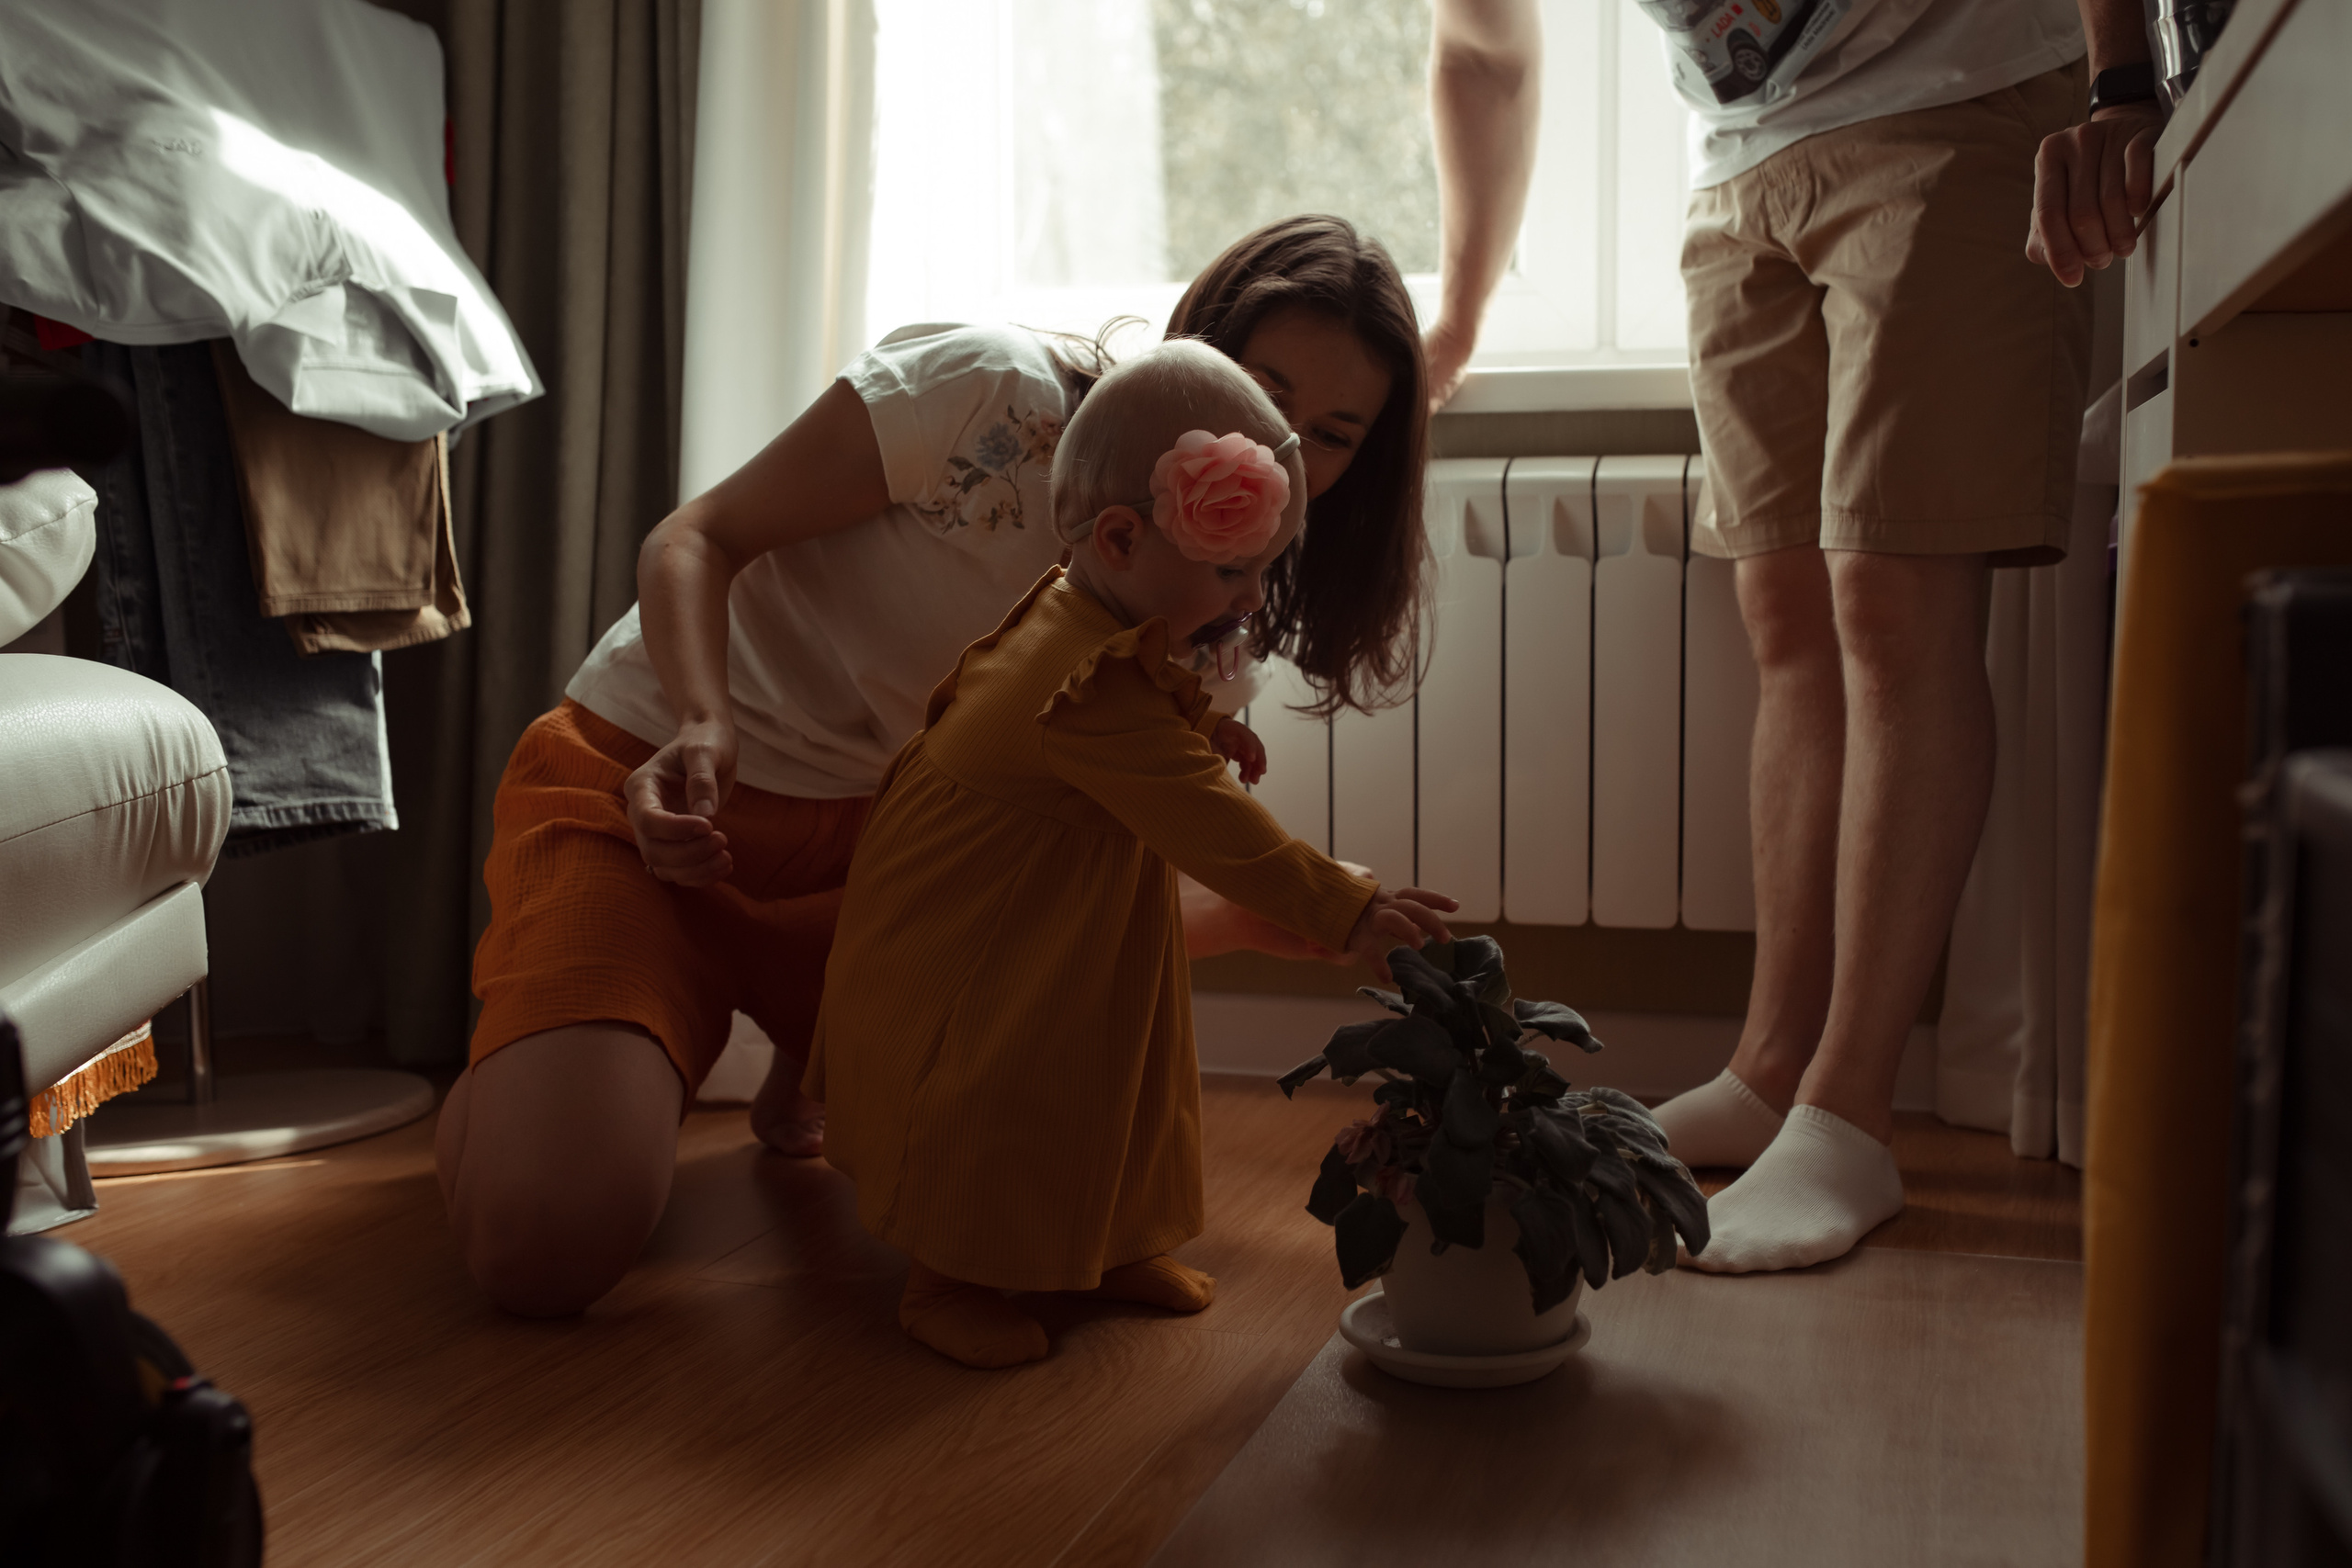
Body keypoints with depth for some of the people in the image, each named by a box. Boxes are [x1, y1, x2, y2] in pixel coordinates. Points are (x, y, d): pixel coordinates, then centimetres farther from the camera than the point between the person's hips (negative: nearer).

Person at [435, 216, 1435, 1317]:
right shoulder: (1001, 391, -19)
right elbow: (698, 538, -14)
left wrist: (1281, 920, -17)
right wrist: (705, 726, -34)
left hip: (865, 844, 6)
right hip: (644, 784, -6)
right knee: (548, 1240, -27)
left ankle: (812, 1068, 17)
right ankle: (511, 1080, 11)